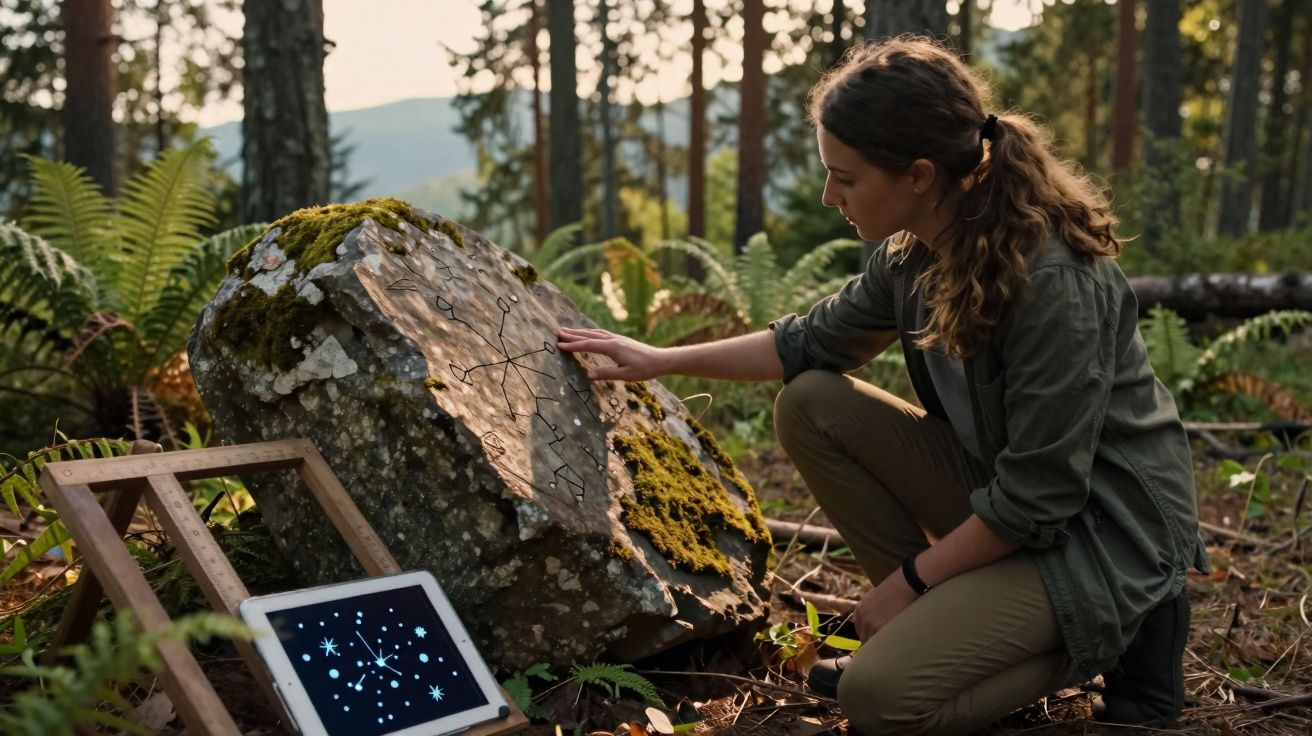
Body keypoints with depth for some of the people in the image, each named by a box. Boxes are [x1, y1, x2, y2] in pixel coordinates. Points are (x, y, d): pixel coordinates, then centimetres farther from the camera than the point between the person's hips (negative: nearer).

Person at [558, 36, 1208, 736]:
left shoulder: (1052, 282, -30)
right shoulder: (913, 254, -5)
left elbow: (1039, 499, -25)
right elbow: (813, 341, 12)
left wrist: (909, 579, -14)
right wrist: (662, 359, 9)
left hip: (1101, 528, -8)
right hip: (999, 486, 8)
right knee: (809, 405, -3)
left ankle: (1111, 633, 1)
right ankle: (935, 620, 5)